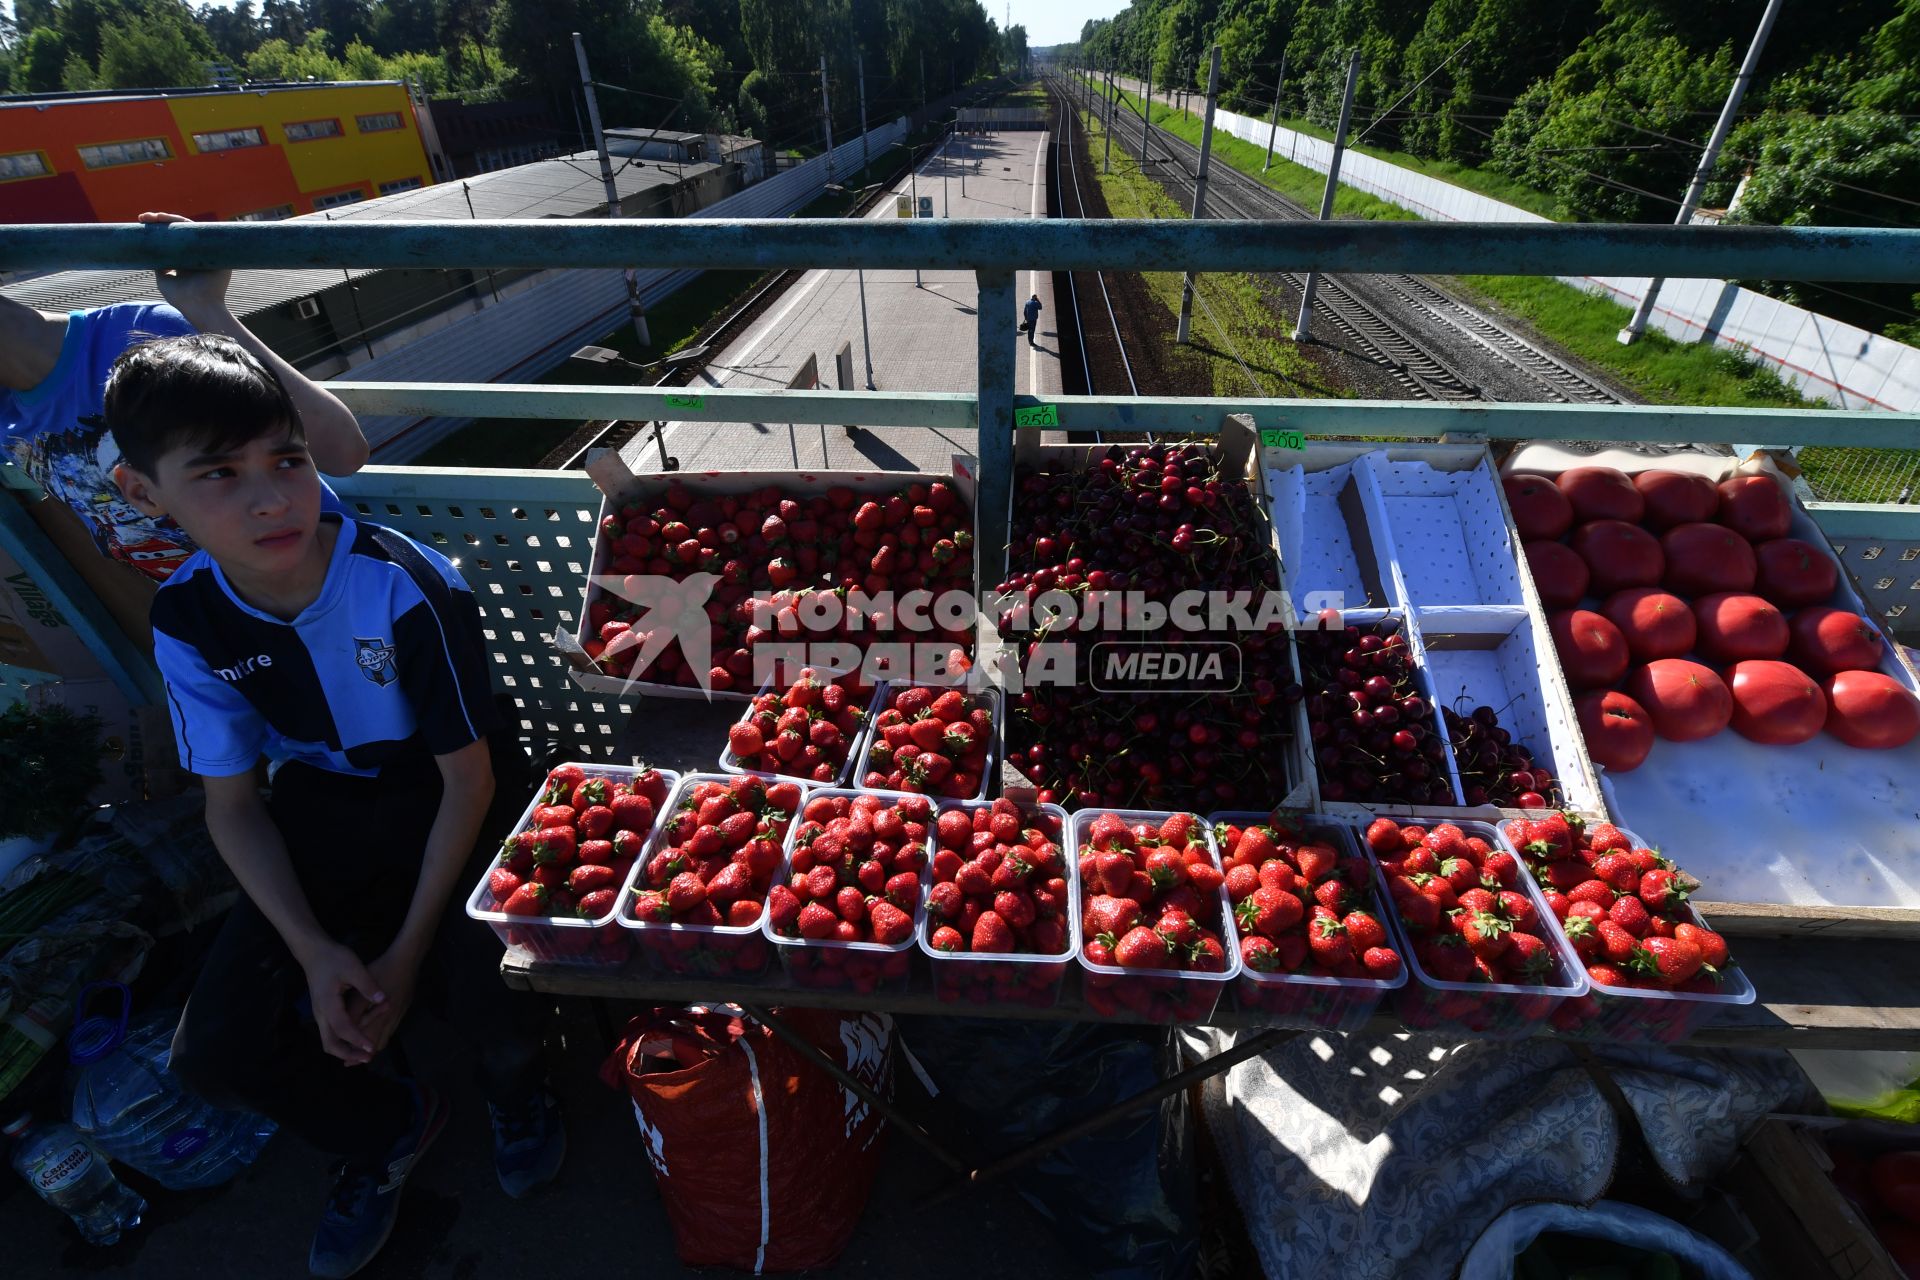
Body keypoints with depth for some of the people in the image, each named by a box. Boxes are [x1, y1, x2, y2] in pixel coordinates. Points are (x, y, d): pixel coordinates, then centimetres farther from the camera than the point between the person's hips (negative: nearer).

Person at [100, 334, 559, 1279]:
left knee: (498, 1009, -25)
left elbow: (469, 780, -17)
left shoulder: (409, 590, -25)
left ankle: (515, 1086, 17)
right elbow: (232, 806, -2)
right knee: (216, 1052, -7)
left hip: (451, 803, -4)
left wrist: (407, 952, -16)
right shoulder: (189, 617, -10)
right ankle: (386, 1128, 27)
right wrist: (315, 951, -14)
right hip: (324, 807, 5)